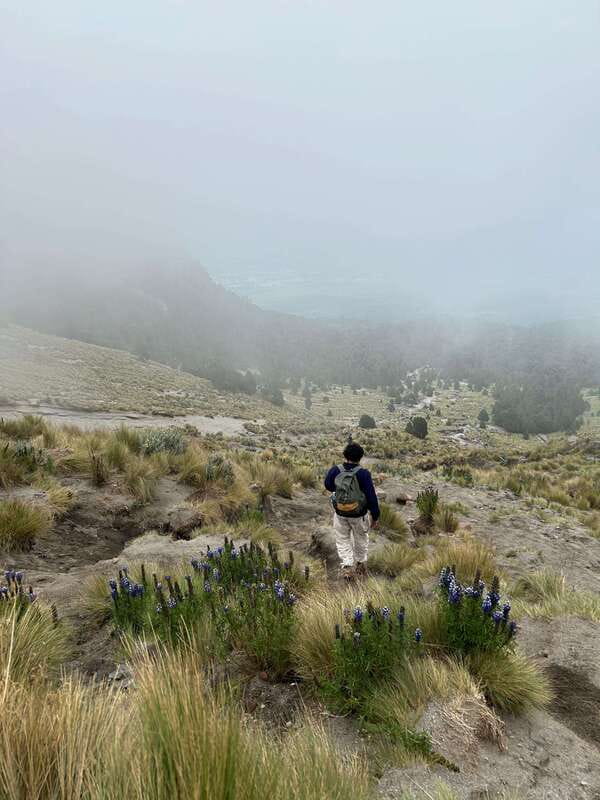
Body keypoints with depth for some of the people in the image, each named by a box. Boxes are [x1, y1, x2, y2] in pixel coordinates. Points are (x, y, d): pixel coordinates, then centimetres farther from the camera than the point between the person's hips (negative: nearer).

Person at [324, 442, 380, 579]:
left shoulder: (334, 471, -15)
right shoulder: (363, 474, -22)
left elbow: (328, 486, 5)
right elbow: (371, 497, -17)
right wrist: (375, 517, -7)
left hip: (340, 514, 1)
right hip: (359, 515, -1)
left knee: (342, 540, 19)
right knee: (361, 539, 23)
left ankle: (347, 567, 10)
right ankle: (361, 565, 39)